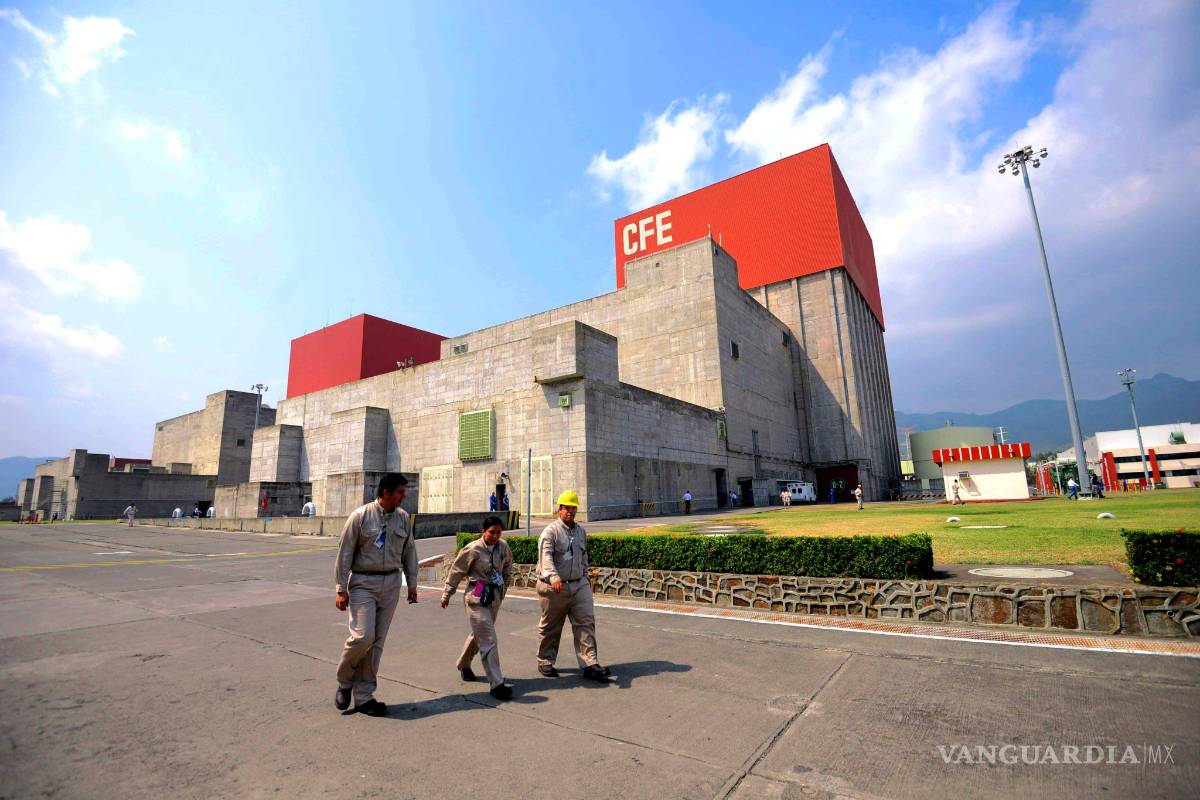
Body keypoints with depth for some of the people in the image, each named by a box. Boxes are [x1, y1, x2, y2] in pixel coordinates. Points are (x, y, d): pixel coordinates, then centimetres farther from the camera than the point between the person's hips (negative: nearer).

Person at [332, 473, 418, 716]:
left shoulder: (403, 518, 5)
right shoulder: (360, 516, -8)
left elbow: (409, 552, 12)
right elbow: (345, 553, -6)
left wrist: (412, 583, 11)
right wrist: (341, 589, -7)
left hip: (391, 584, 4)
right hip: (363, 583, -4)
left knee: (377, 641, 7)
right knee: (363, 636, -12)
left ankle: (364, 696, 19)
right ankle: (344, 681, 17)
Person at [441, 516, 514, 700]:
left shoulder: (503, 546, -1)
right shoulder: (473, 549, -15)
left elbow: (508, 566, 20)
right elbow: (456, 571, -4)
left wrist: (505, 586, 20)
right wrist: (446, 595, 4)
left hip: (495, 596, 6)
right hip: (477, 597, -6)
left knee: (479, 634, 22)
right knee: (488, 640, -9)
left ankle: (464, 664, 46)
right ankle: (497, 684, -5)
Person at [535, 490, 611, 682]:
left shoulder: (581, 531, 11)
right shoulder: (550, 531, -11)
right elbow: (546, 557, -25)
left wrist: (585, 576, 23)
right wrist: (554, 578, -39)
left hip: (579, 585, 5)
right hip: (554, 587, -5)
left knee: (586, 622, -2)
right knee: (550, 627, 10)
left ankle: (590, 664, 3)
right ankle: (545, 662, 29)